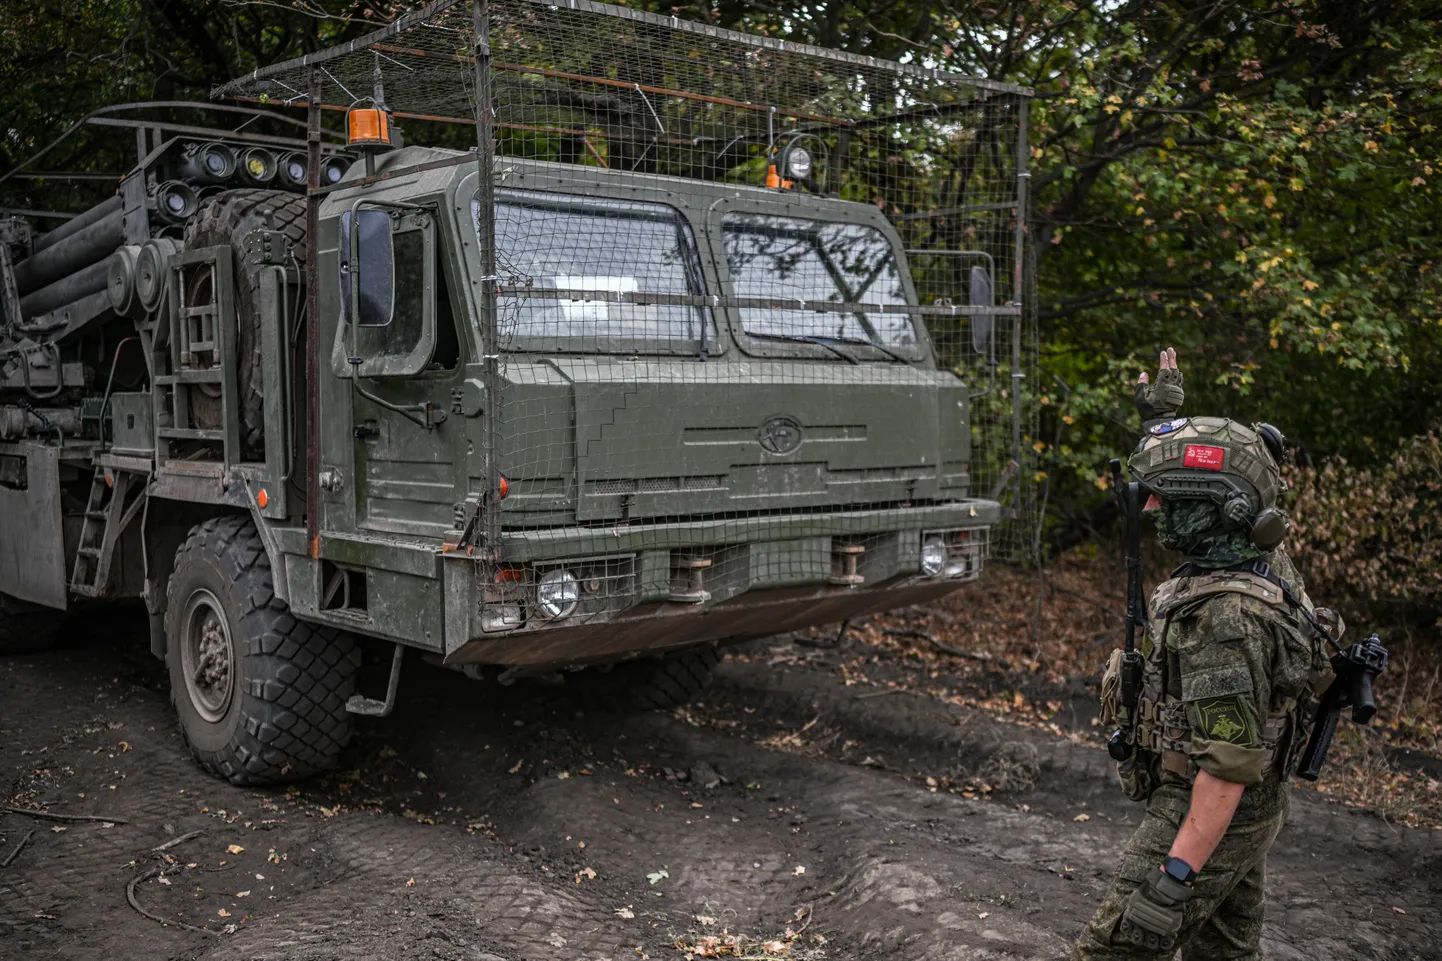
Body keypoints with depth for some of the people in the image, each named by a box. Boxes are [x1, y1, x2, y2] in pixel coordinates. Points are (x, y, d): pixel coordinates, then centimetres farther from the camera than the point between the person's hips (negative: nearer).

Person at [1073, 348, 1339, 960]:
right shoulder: (1264, 560, -2)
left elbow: (1229, 764, -31)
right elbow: (1204, 495, 21)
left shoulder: (1225, 616, -30)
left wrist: (1176, 874, -31)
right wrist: (1166, 421, 26)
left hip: (1205, 817, -10)